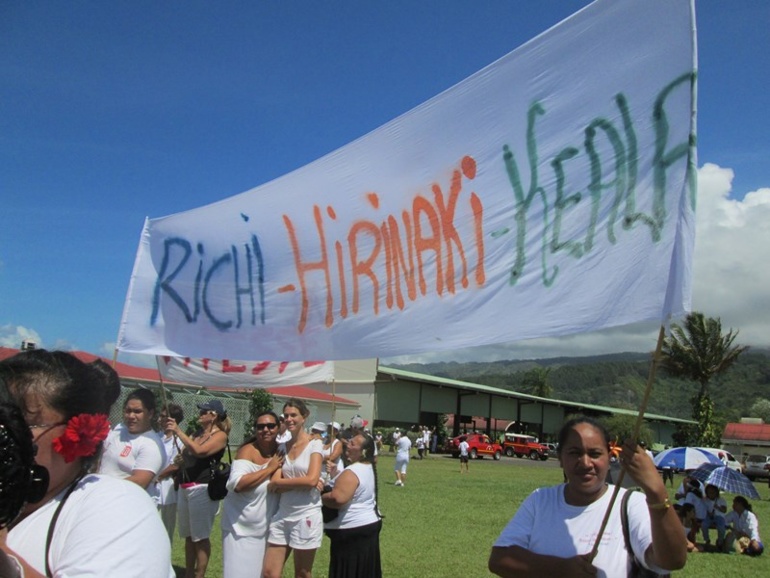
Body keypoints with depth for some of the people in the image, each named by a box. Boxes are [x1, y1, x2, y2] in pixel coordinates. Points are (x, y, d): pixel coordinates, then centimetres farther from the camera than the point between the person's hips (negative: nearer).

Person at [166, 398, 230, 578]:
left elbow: (199, 451, -23)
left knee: (200, 536, -3)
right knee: (189, 535, 14)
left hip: (202, 488, -8)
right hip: (184, 488, 8)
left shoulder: (220, 435, -7)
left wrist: (178, 431, -22)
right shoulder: (197, 434, 16)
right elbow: (184, 456, 15)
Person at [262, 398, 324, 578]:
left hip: (306, 516, -5)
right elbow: (274, 485, -1)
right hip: (282, 515, 5)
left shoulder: (314, 444, -5)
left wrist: (279, 482, -9)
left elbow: (311, 480, -19)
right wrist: (302, 483, -14)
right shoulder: (282, 448, 9)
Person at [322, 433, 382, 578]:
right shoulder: (368, 468, 10)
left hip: (352, 529, -10)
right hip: (369, 523, 10)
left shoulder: (352, 472, -21)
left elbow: (337, 498, -33)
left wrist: (320, 497, -16)